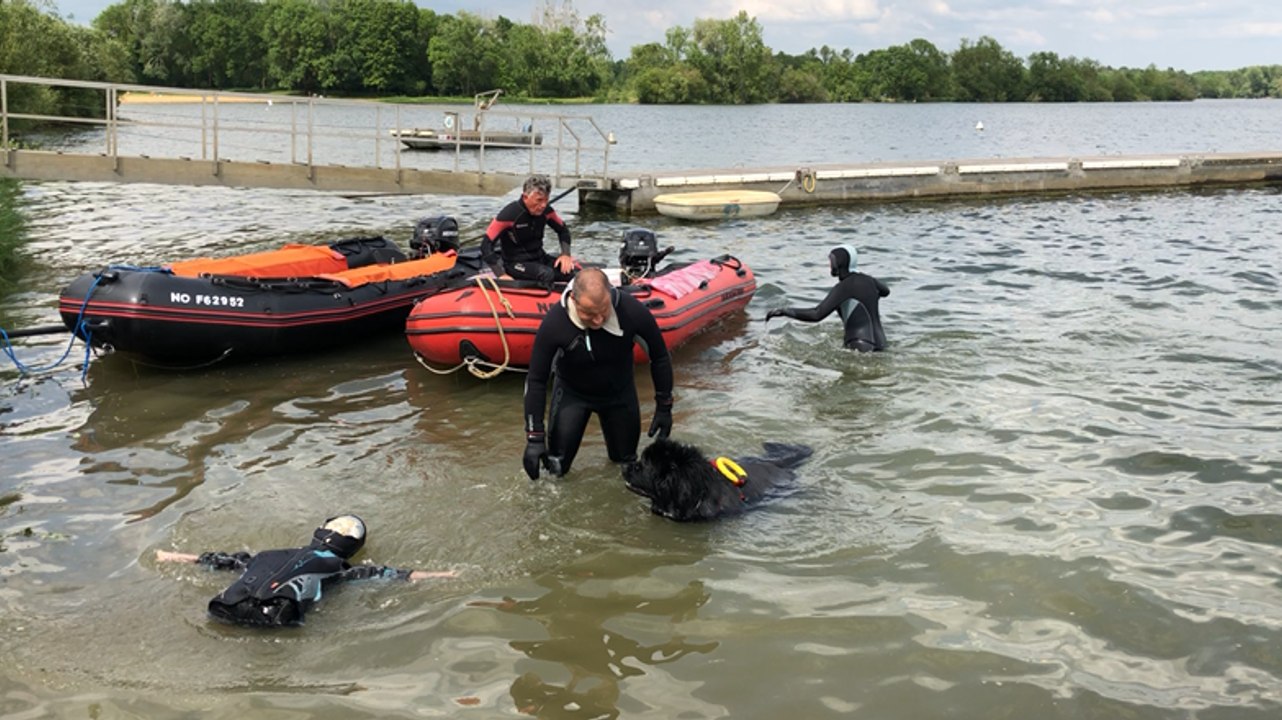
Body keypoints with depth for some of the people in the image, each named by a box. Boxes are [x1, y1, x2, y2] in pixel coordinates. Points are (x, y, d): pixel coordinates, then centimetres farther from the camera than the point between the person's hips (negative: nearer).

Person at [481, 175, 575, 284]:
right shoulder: (509, 214, -19)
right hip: (516, 263, -6)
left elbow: (563, 230, 17)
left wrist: (566, 254, -1)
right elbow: (486, 245, -18)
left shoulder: (546, 210, -2)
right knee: (547, 274, -35)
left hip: (540, 257, 6)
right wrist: (501, 275, -25)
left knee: (572, 271, -21)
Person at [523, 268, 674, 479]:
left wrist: (664, 407, -7)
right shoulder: (554, 323, -33)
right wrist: (534, 437, -21)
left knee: (626, 460, 13)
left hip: (619, 391, 2)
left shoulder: (632, 311, -31)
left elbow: (659, 357, -12)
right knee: (556, 466, -5)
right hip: (571, 391, -1)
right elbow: (536, 380, -21)